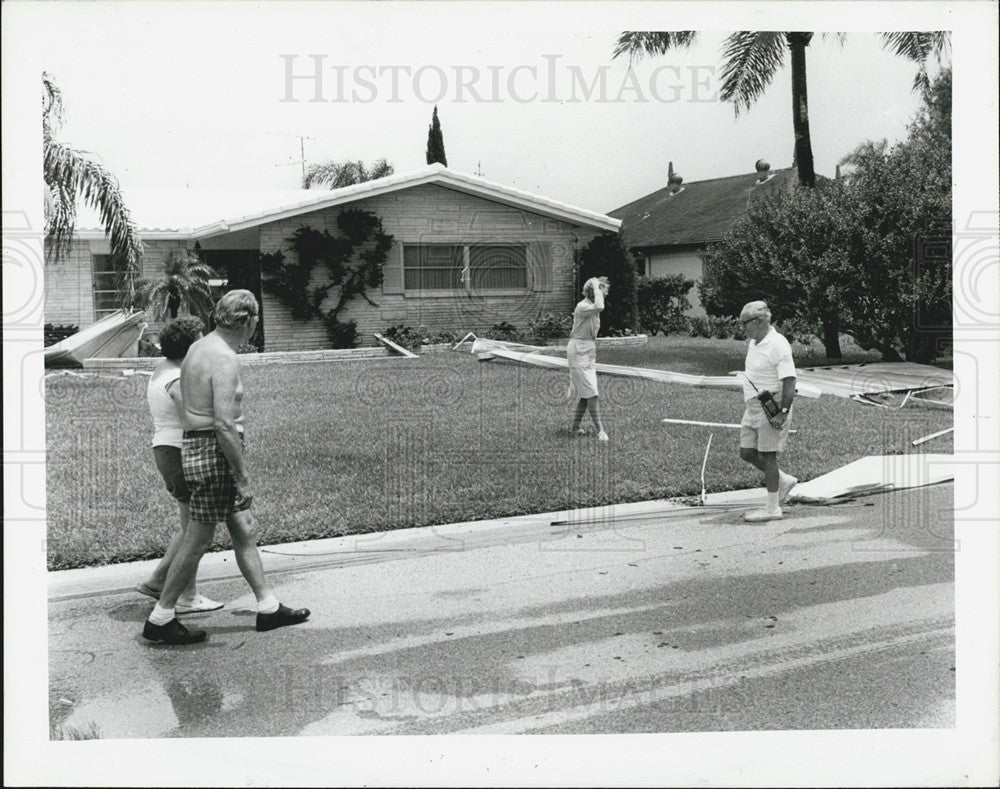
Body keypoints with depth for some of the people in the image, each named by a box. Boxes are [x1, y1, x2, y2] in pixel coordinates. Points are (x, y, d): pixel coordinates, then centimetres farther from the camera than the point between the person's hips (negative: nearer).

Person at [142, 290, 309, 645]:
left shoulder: (198, 347, 11)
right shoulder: (225, 359, -18)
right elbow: (225, 425, -23)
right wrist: (242, 478, -19)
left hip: (195, 444, 10)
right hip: (214, 452, -10)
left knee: (245, 530, 14)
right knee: (197, 541, 0)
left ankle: (268, 606, 22)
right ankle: (160, 618, 10)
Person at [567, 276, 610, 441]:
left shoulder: (592, 308, 12)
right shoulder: (582, 307, -18)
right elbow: (599, 307, -39)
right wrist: (596, 287, -25)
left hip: (589, 351, 9)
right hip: (578, 351, -9)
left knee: (585, 393, 10)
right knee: (591, 392, -10)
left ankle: (575, 427, 20)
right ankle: (600, 430, -10)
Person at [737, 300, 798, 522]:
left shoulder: (778, 346, -18)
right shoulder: (754, 343, 11)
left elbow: (789, 382, -22)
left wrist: (783, 413, -26)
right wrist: (746, 403, 21)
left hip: (771, 409, -9)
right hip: (753, 407, 9)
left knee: (767, 457, -3)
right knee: (746, 453, 11)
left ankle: (772, 509, 8)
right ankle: (784, 481, 30)